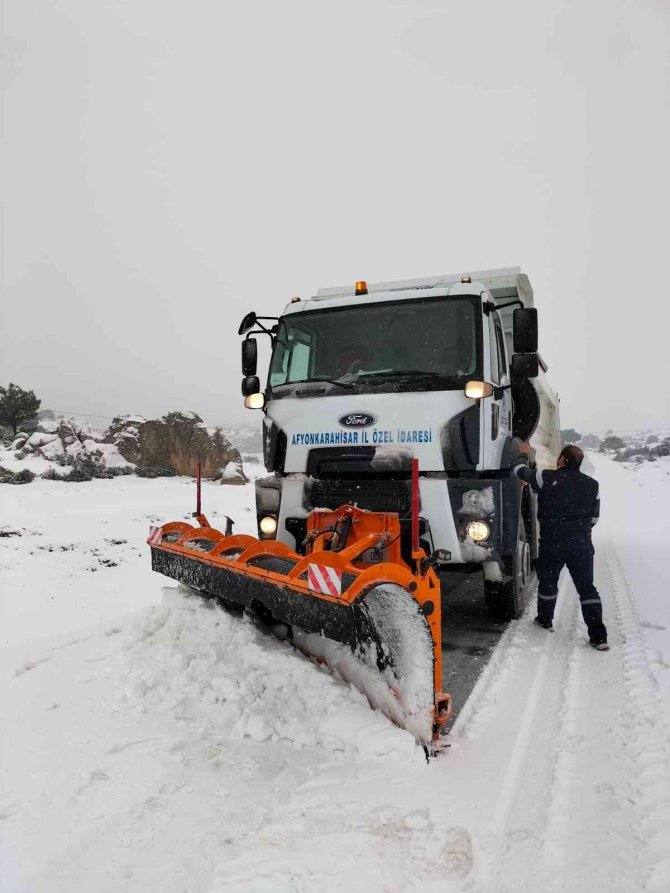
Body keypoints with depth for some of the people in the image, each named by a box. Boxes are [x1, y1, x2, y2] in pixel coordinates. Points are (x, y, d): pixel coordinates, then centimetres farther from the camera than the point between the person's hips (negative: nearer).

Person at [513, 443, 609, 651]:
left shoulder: (547, 478, -8)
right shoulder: (591, 485, 2)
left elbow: (520, 470, 6)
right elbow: (594, 517, 9)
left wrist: (524, 454, 26)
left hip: (552, 544, -2)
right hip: (582, 545, 2)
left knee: (548, 582, 18)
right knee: (587, 587, 6)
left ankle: (545, 620, 37)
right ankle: (598, 636, 2)